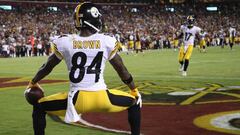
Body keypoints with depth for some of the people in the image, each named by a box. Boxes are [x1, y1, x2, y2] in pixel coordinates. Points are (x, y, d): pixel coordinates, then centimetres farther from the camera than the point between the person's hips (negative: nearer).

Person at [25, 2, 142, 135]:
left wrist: (33, 82, 34)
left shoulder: (65, 42, 1)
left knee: (39, 107, 21)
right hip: (102, 99, 0)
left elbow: (47, 67, 15)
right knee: (135, 102, 26)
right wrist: (134, 90, 25)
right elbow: (121, 69, 9)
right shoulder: (107, 42, 0)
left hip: (76, 100, 0)